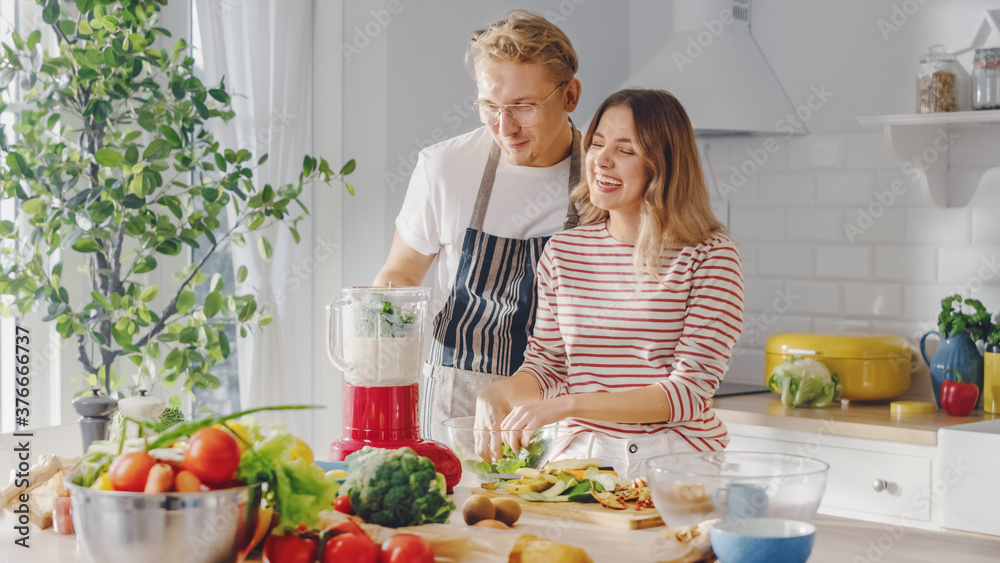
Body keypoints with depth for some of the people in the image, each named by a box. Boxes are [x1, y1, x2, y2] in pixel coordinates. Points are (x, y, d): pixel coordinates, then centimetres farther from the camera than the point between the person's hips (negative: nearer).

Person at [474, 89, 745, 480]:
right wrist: (500, 392, -6)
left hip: (677, 462, -4)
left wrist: (567, 406, -18)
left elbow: (690, 391, -12)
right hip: (582, 456, 4)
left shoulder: (709, 256, -7)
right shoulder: (563, 252, 8)